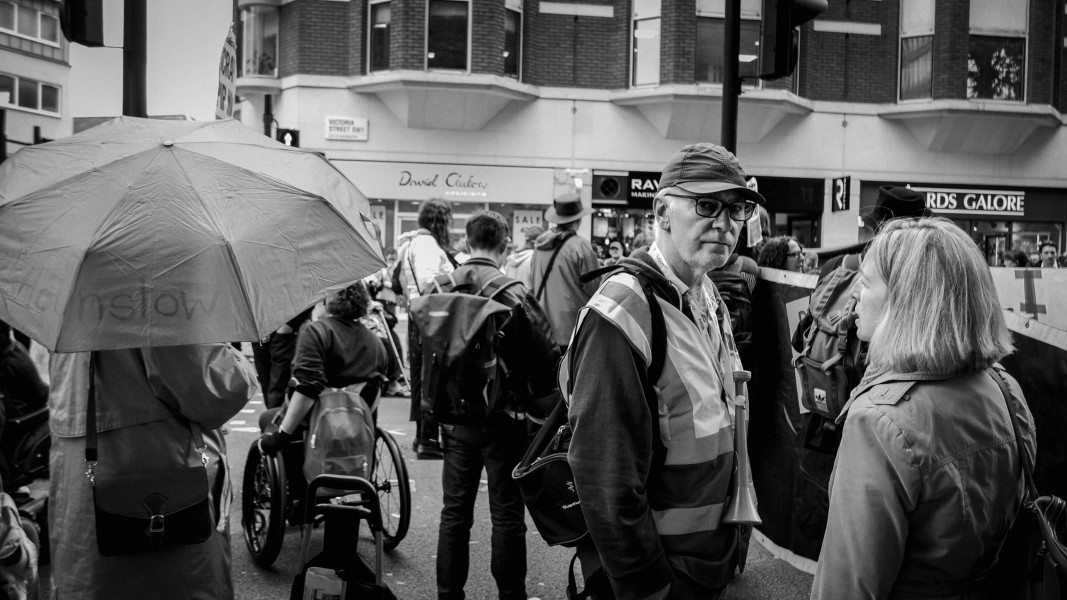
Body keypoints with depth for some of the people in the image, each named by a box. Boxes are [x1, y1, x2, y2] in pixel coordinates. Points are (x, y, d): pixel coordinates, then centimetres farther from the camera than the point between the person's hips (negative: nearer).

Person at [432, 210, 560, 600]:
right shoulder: (512, 293, -16)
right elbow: (545, 355, -14)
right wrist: (543, 404, 3)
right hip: (502, 417, -4)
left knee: (454, 510, 14)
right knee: (506, 515, 7)